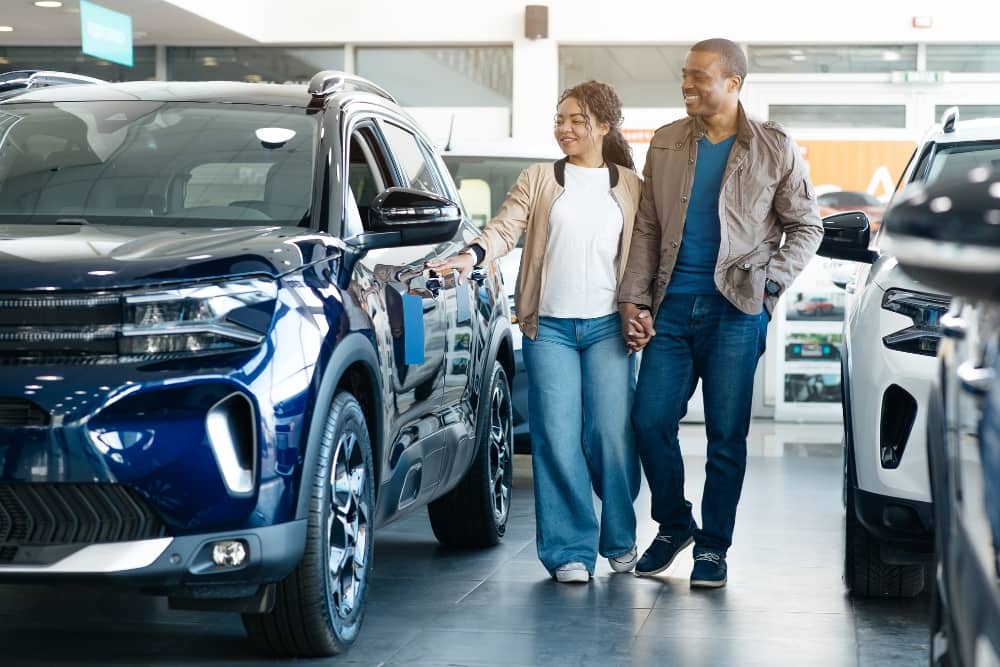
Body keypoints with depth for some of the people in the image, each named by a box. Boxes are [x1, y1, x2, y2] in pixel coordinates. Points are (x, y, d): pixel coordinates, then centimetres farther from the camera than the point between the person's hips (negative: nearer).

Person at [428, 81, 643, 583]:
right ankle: (571, 551, 3)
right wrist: (473, 254, -20)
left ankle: (619, 540, 16)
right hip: (550, 325, 0)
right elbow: (504, 228, -1)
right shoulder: (538, 180, 10)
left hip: (607, 325, 0)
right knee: (558, 441, -5)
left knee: (612, 435, -4)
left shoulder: (630, 187, 11)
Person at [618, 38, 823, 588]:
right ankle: (673, 525, 22)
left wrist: (770, 281, -6)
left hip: (736, 310, -3)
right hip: (672, 306, 3)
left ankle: (713, 546, 14)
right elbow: (647, 228, 10)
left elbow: (806, 226, 8)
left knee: (726, 434, 0)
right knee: (650, 422, -1)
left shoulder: (774, 149, 2)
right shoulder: (665, 144, 9)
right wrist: (633, 298, 1)